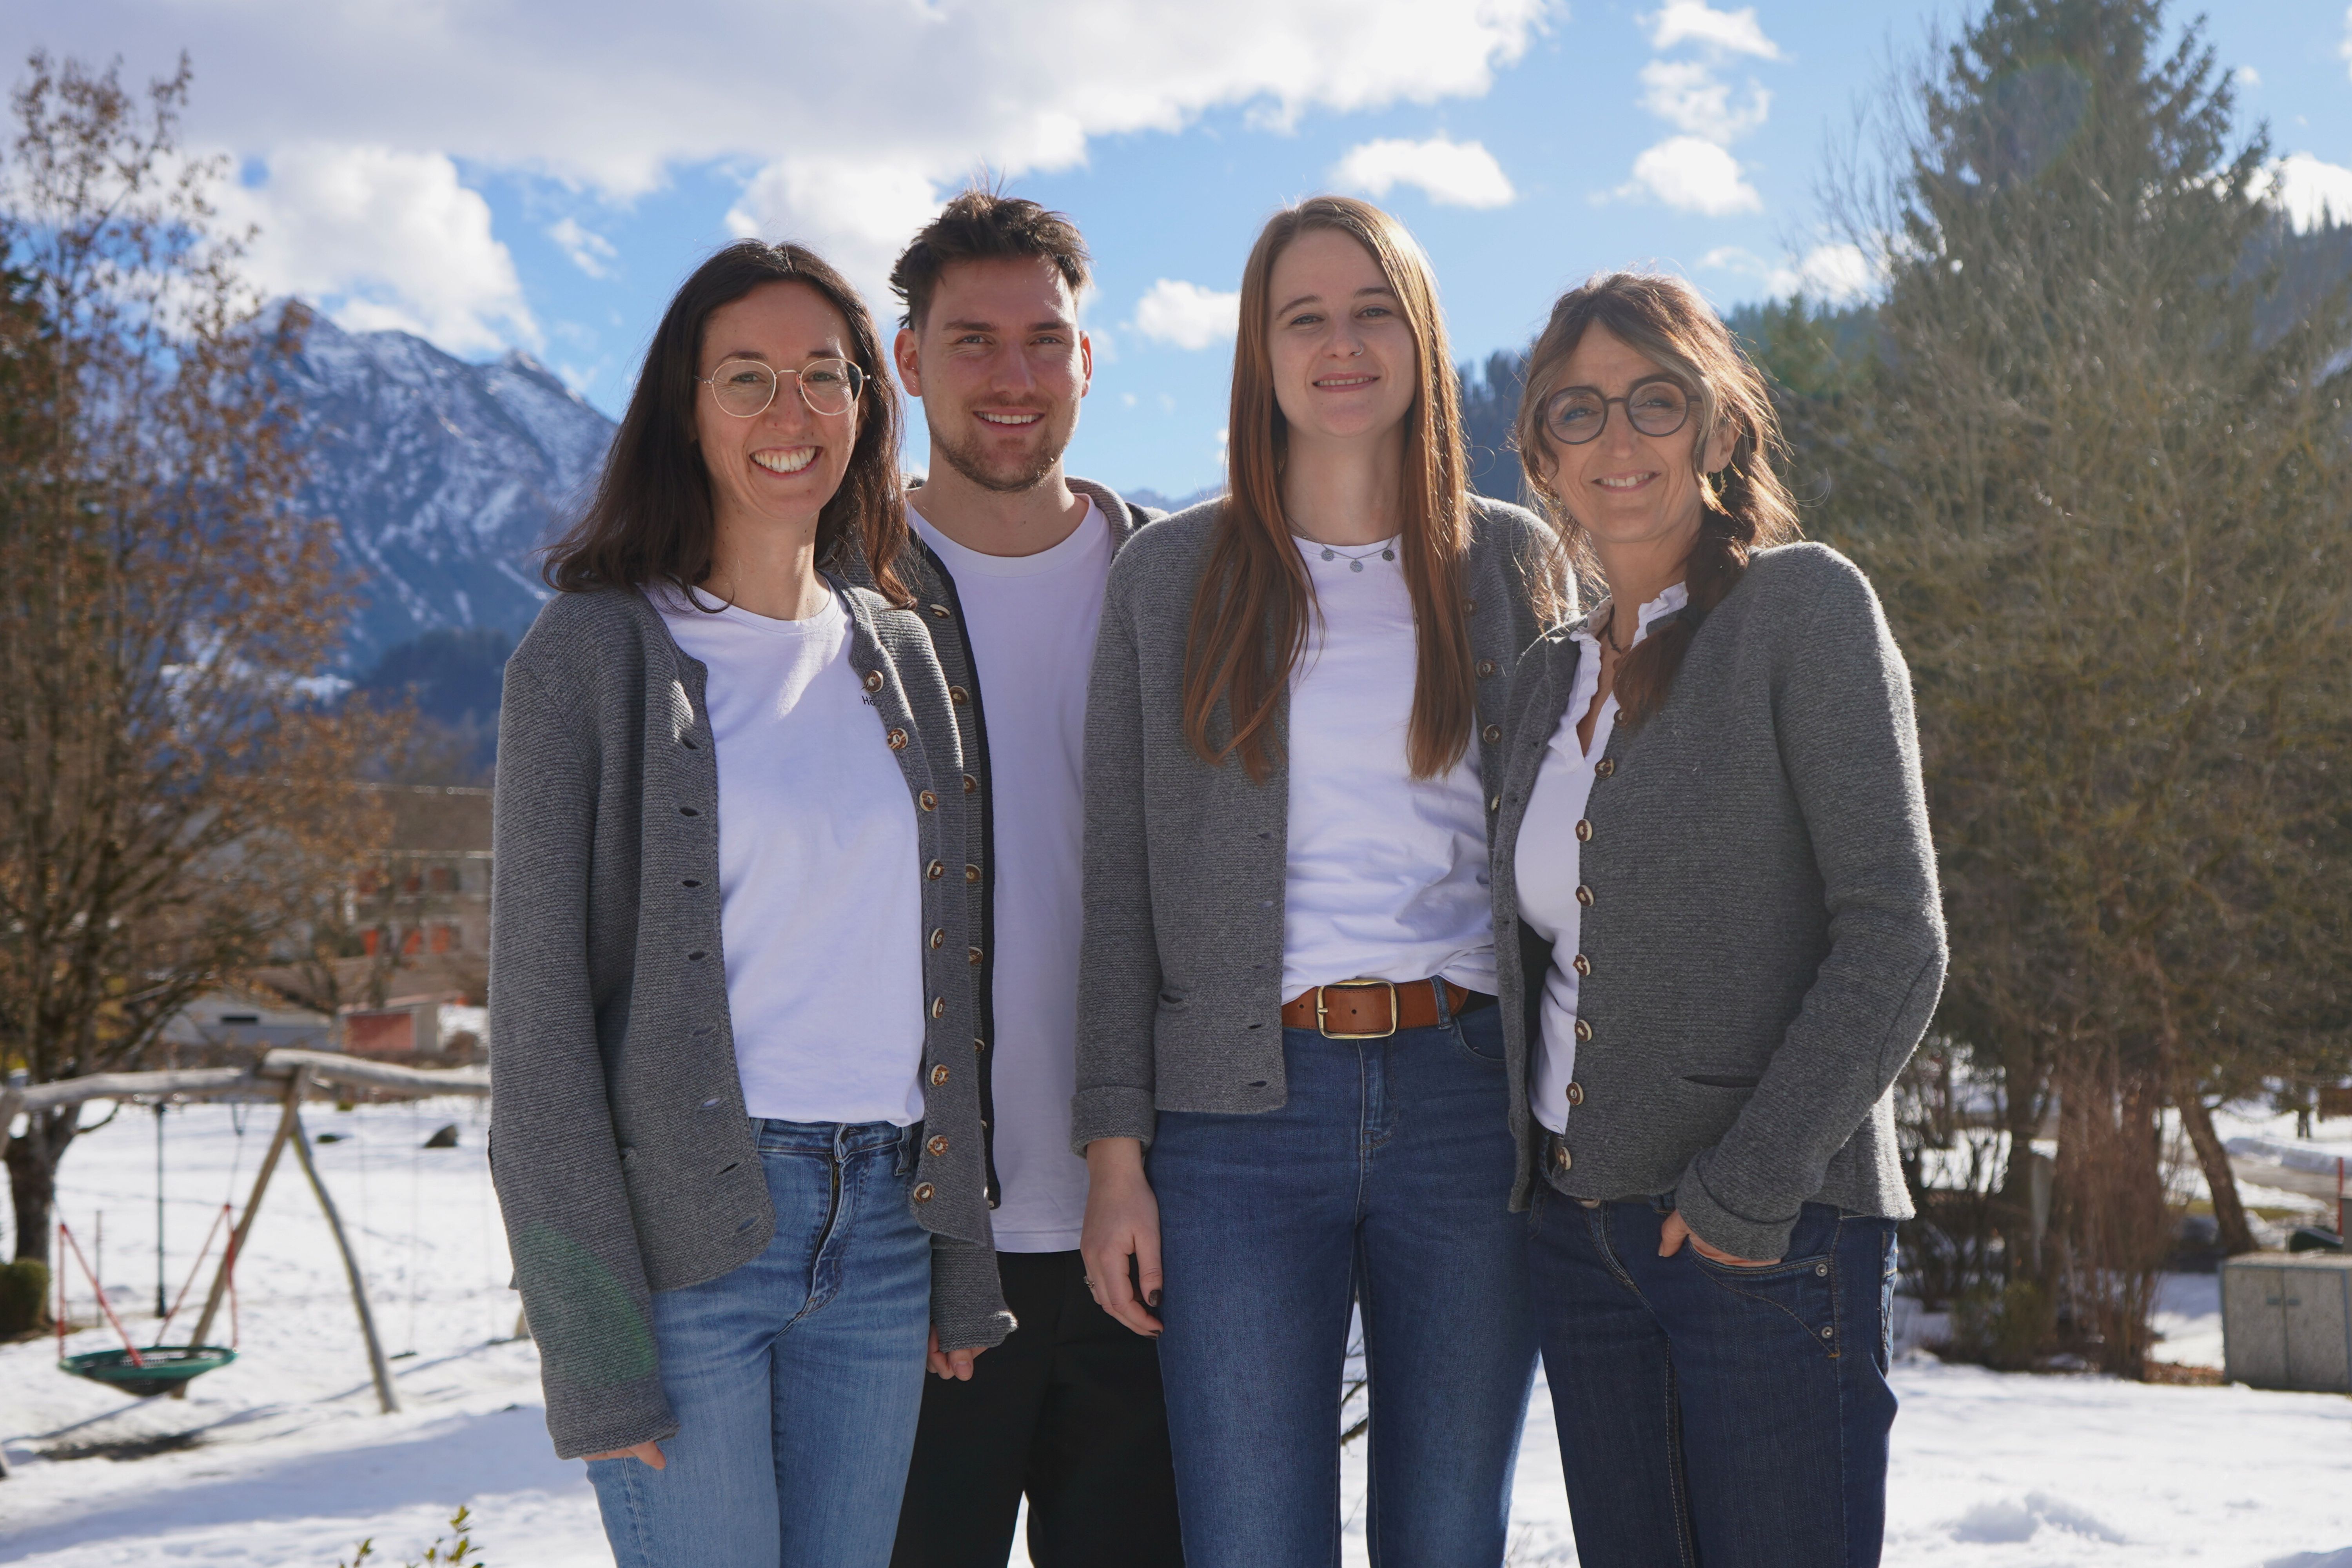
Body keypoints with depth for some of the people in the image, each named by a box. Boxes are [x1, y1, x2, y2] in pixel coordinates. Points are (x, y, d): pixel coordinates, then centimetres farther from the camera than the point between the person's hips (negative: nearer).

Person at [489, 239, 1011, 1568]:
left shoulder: (899, 652, 11)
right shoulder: (595, 652, -5)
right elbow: (538, 1008, -7)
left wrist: (962, 1257, 11)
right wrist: (591, 1336, -12)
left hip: (882, 1226, 5)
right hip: (683, 1233, -5)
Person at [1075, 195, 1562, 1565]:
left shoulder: (1508, 558, 10)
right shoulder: (1171, 574, 7)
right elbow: (1119, 886, 5)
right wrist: (1116, 1153, -2)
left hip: (1468, 1099, 1)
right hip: (1242, 1112, -1)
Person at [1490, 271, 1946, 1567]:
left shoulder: (1802, 608, -6)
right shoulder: (1553, 677, 12)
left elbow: (1894, 939, -13)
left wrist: (1749, 1187, -16)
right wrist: (1524, 1178, 7)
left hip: (1771, 1234, -6)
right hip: (1578, 1225, 6)